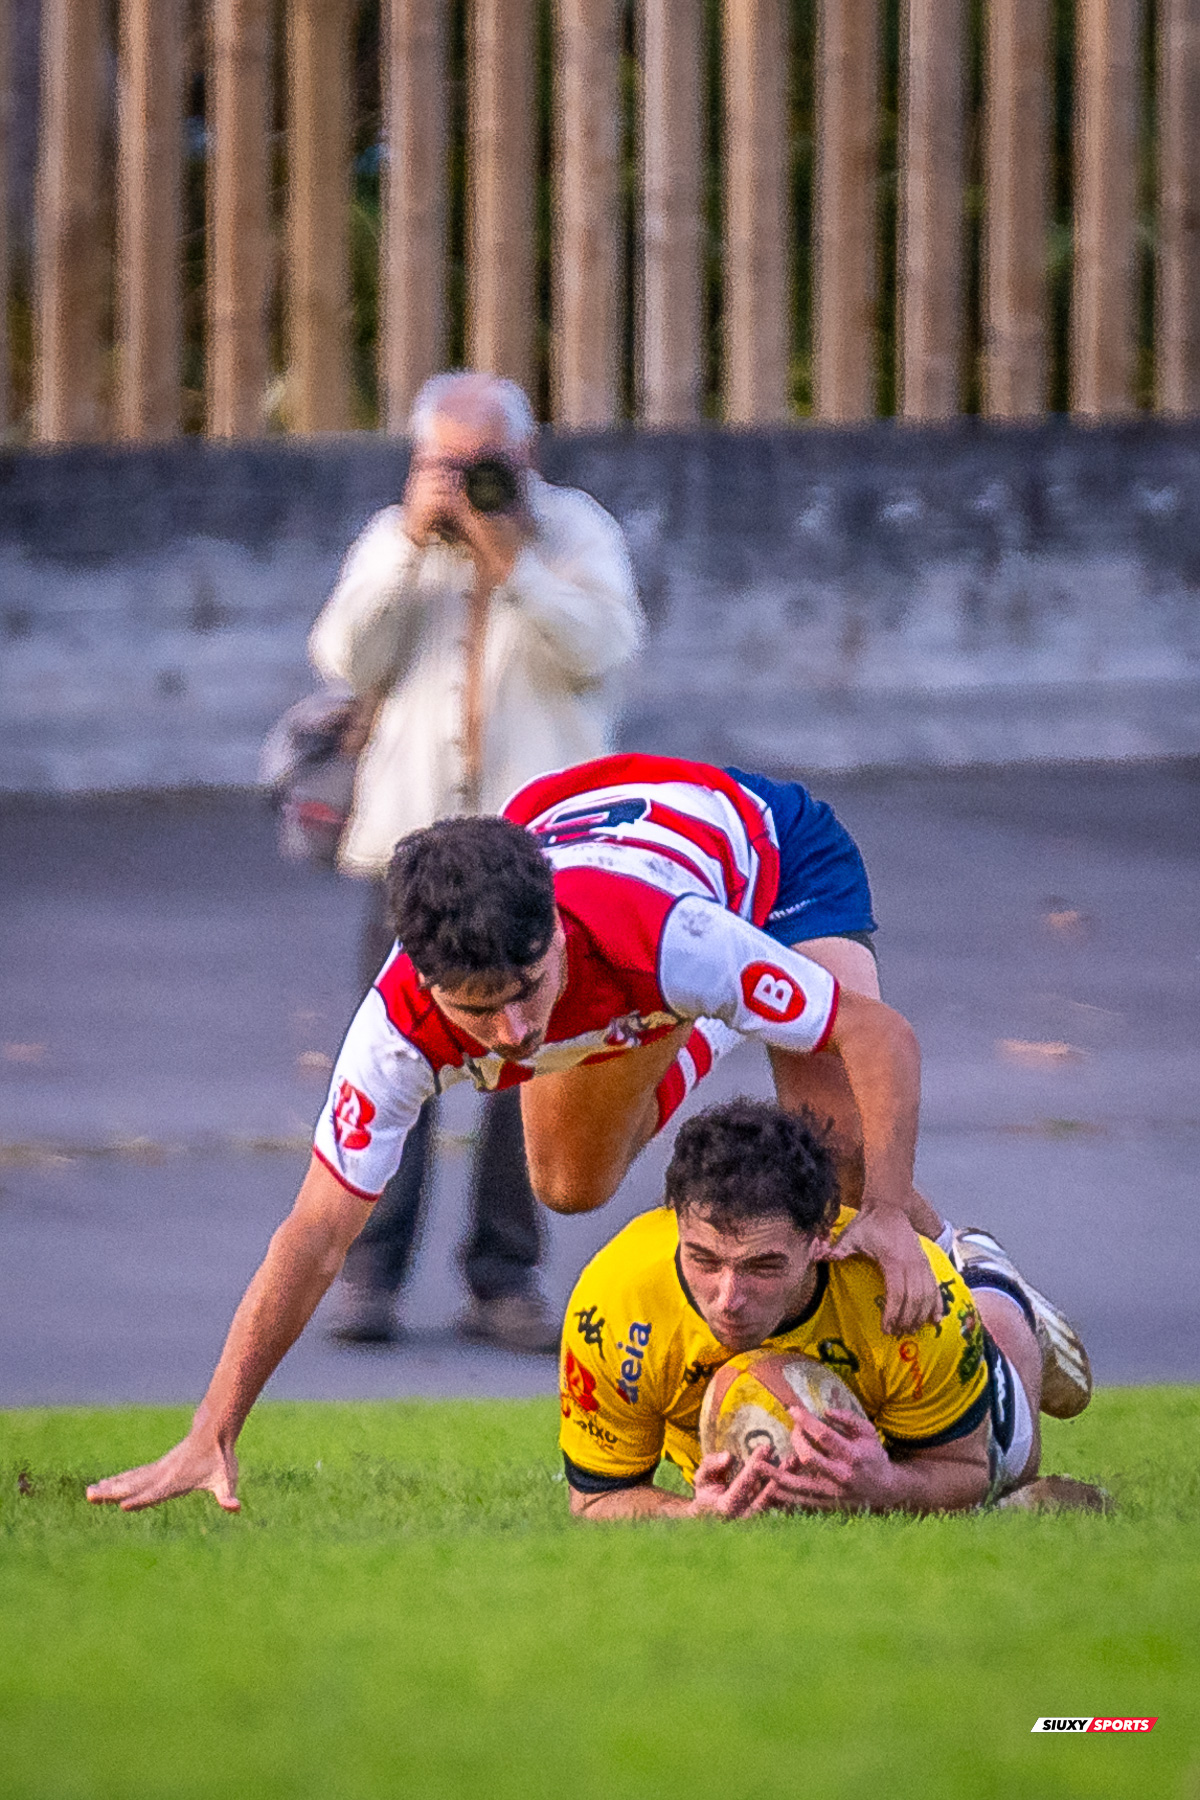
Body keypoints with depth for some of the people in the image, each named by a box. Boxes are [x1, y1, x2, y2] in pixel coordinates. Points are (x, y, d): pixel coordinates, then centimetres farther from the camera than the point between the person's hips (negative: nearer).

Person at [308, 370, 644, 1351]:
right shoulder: (395, 538, 11)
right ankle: (371, 1272, -4)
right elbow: (346, 656, -2)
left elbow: (598, 646, -11)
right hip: (414, 830, 1)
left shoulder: (575, 530, 5)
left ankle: (505, 1279, 6)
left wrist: (506, 553, -17)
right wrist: (412, 544, -9)